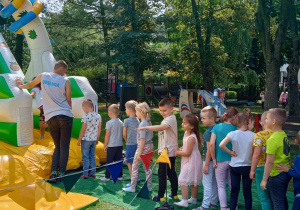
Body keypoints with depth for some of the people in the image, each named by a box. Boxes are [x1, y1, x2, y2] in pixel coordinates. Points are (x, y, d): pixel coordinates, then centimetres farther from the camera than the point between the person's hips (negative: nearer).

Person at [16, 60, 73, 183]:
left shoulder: (43, 76, 9)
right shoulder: (65, 81, 0)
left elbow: (31, 84, 29)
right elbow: (69, 101, 3)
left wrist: (22, 86, 51)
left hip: (50, 117, 3)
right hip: (65, 116, -3)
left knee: (57, 146, 15)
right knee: (64, 147, 3)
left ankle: (54, 173, 3)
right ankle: (60, 174, -1)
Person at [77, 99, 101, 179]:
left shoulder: (86, 116, -16)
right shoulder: (98, 116, 2)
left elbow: (83, 129, -13)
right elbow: (99, 129, 7)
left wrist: (79, 140, -4)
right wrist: (97, 139, 17)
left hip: (86, 139, -6)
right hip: (94, 139, 6)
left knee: (85, 157, 3)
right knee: (92, 156, 16)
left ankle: (85, 174, 7)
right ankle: (93, 173, 20)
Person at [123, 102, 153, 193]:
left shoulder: (142, 124, -19)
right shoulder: (149, 122, 7)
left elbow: (143, 140, -21)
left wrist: (139, 153, -18)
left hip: (143, 148, -9)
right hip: (150, 147, 9)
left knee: (134, 167, 4)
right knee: (147, 167, 16)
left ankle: (132, 188, 12)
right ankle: (149, 187, 23)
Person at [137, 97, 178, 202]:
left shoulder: (170, 119, -17)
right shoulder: (167, 119, 16)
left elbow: (161, 127, -35)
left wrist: (146, 127, -35)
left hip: (167, 152, -11)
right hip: (170, 151, 11)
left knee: (162, 173, -3)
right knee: (171, 172, 15)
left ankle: (160, 196, 4)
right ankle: (174, 194, 24)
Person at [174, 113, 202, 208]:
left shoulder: (191, 138, -27)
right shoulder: (187, 133, 3)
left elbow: (187, 153, -25)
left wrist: (178, 152, -11)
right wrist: (181, 148, 3)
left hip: (191, 162, -10)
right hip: (188, 161, 10)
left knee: (183, 180, -8)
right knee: (194, 181, 19)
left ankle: (184, 201, -3)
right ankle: (193, 199, 32)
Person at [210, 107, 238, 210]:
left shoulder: (216, 127, -4)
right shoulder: (234, 129, -5)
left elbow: (212, 143, -12)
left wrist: (214, 159, -4)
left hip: (221, 161, -1)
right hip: (232, 160, 1)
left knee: (221, 186, 9)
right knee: (232, 185, 14)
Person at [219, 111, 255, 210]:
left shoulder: (233, 134, -12)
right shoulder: (253, 135, -10)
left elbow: (221, 145, -23)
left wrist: (230, 152, -9)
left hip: (235, 166, 0)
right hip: (248, 166, 0)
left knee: (234, 192, 11)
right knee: (247, 192, 13)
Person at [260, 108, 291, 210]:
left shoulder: (273, 139, -23)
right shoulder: (284, 135, 3)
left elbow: (269, 162, -23)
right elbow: (284, 153, 10)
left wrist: (264, 179, -17)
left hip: (276, 175, -8)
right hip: (286, 172, 8)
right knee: (283, 199, 23)